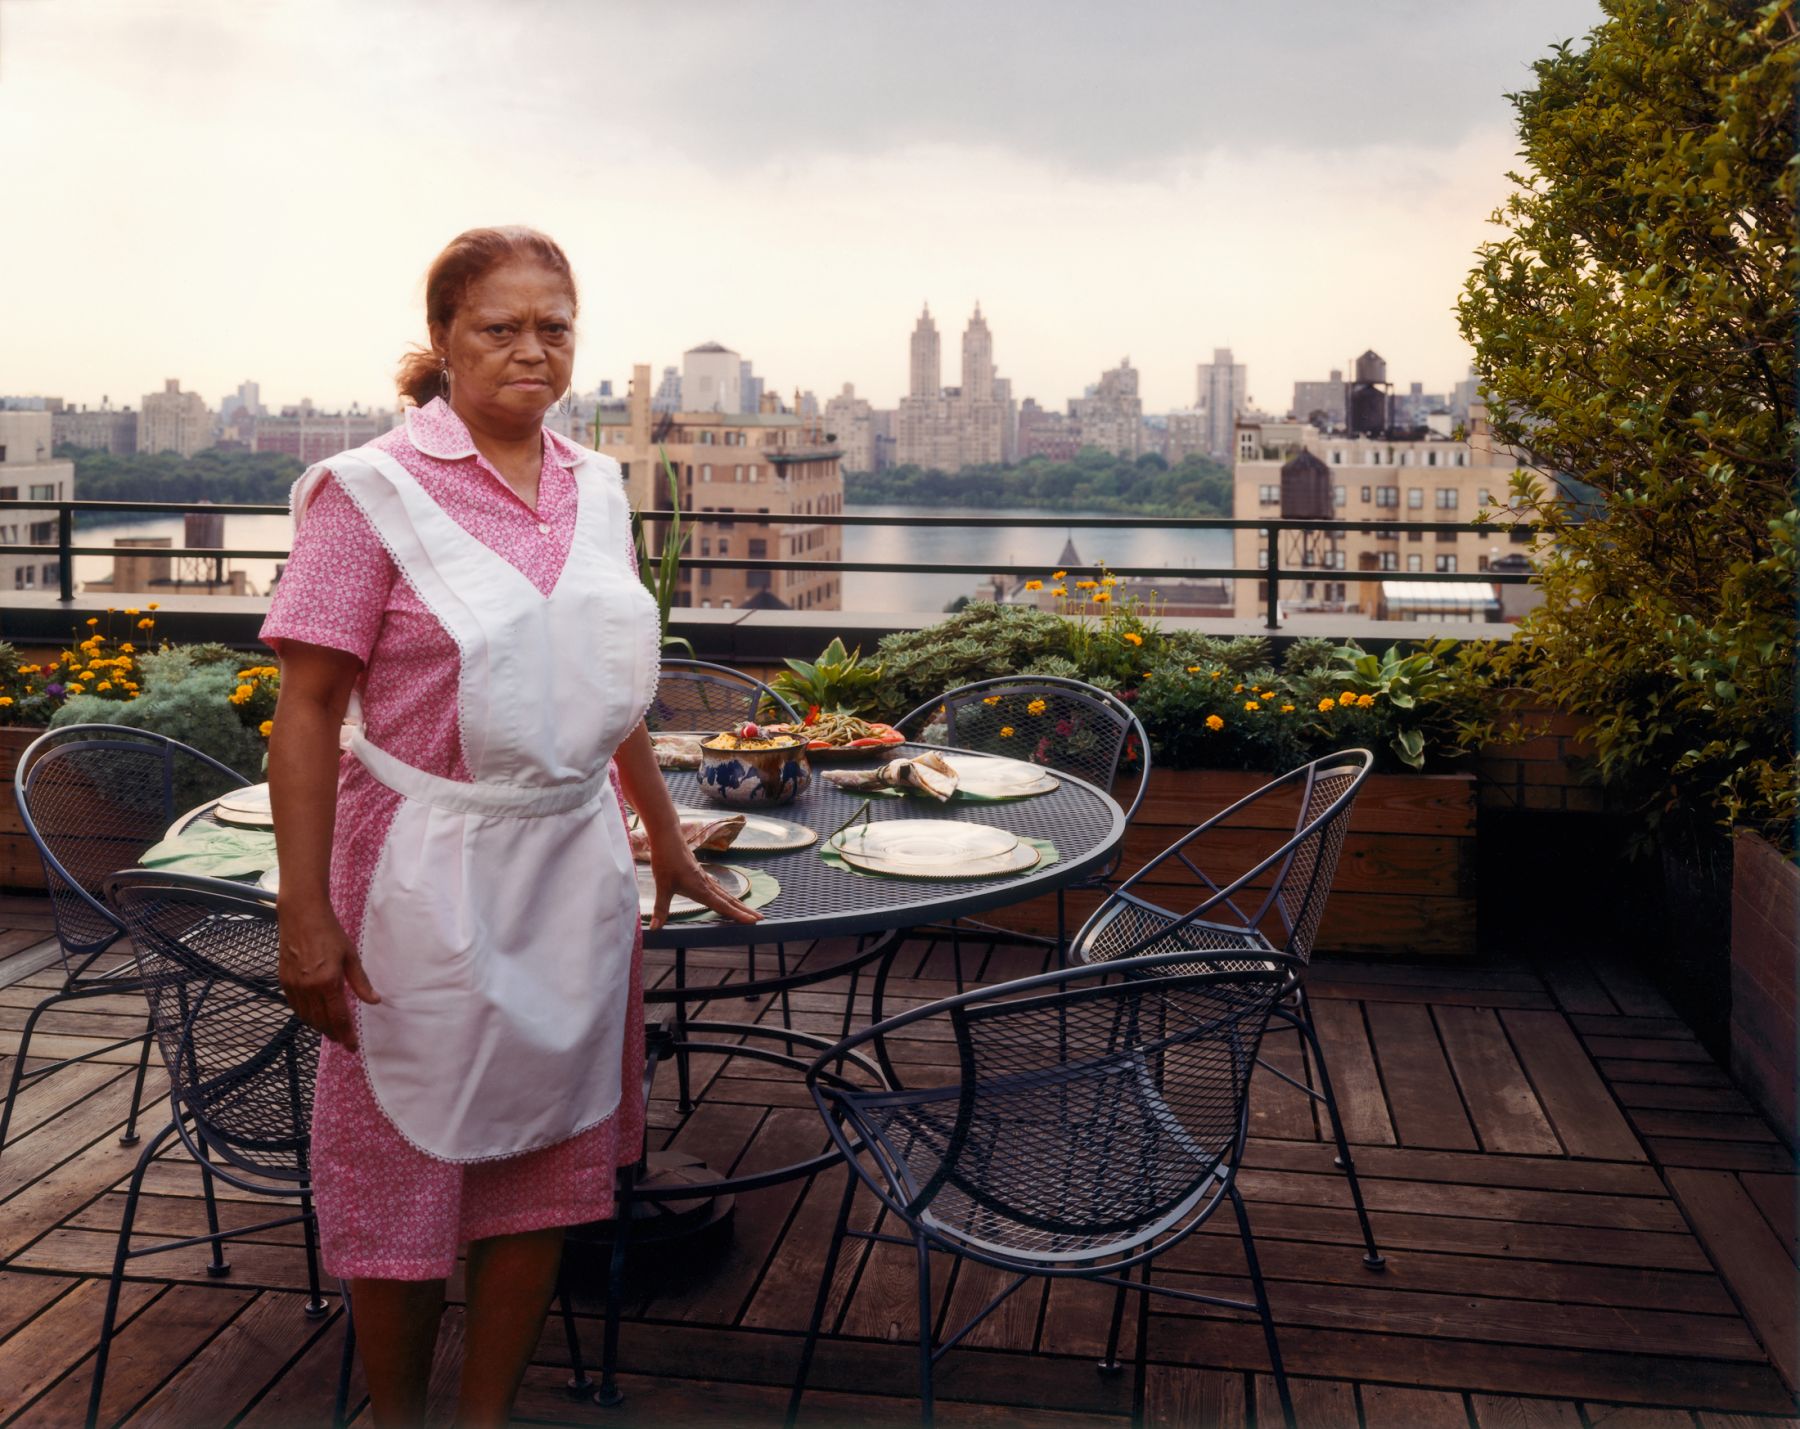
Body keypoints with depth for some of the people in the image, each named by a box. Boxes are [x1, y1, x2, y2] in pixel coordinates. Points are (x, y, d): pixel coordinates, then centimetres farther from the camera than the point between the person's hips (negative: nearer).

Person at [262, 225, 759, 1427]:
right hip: (432, 875, -5)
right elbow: (307, 708, -10)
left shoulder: (596, 488, 8)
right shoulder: (373, 491, -8)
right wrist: (306, 914, -15)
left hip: (575, 867, 5)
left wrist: (667, 843, 21)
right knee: (411, 1167, 9)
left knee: (547, 1163, 12)